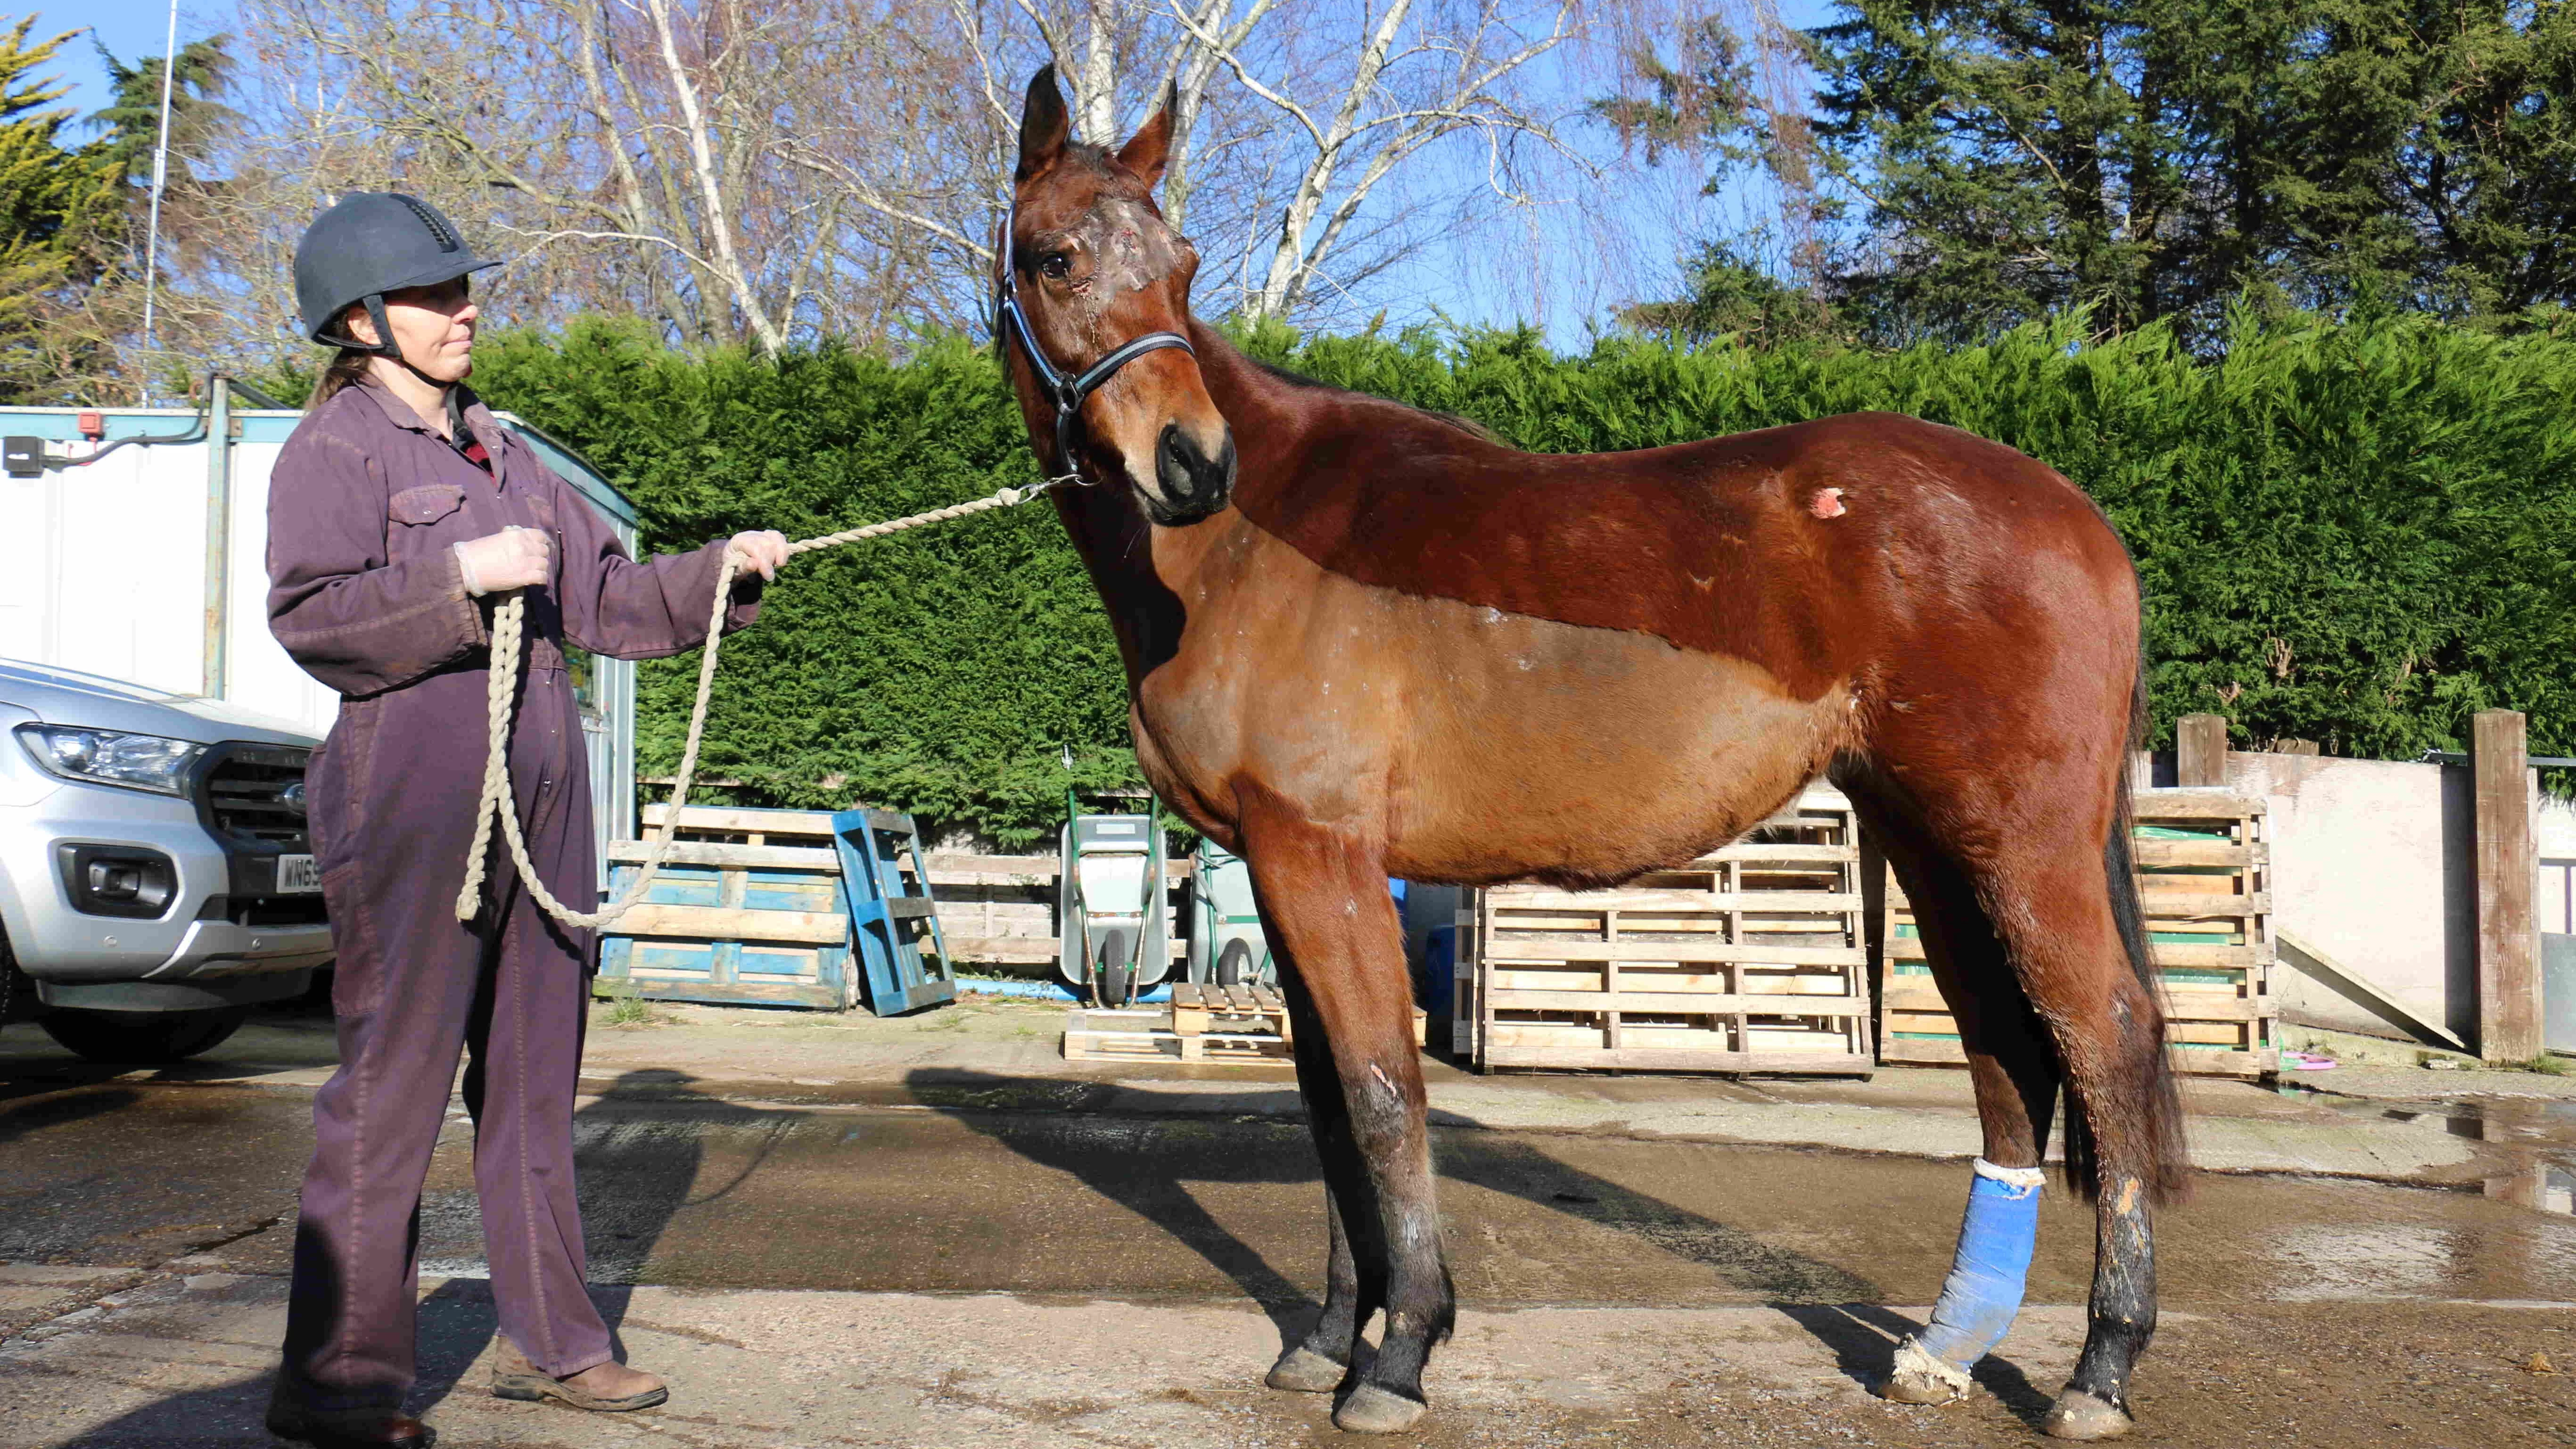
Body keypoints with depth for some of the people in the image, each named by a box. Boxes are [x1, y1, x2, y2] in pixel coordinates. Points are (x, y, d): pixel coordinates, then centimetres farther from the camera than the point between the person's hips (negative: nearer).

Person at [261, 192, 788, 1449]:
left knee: (534, 1074, 13)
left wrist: (720, 570, 8)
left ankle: (548, 1340, 24)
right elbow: (309, 614, -15)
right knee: (393, 1082, -4)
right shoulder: (334, 448, -2)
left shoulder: (498, 451, 19)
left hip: (539, 789, 8)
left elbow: (604, 597, 20)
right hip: (412, 788, -7)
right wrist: (461, 575, -21)